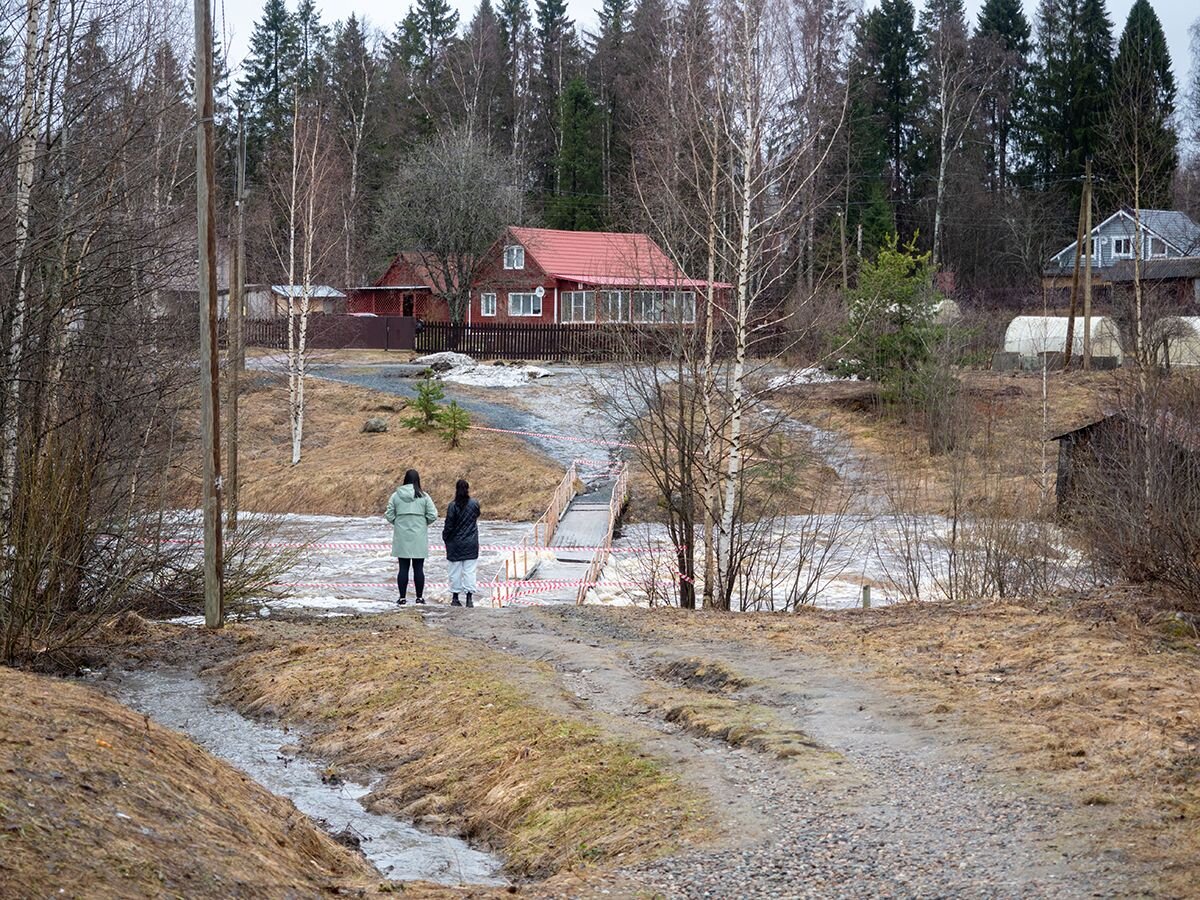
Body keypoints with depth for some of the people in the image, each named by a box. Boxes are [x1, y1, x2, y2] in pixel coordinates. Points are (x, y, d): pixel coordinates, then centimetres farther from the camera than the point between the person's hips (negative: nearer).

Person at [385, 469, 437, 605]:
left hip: (401, 537, 1)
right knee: (418, 568, 6)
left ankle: (402, 598, 8)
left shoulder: (396, 495, -3)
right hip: (419, 538, -1)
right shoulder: (423, 497, -6)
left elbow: (389, 515, -2)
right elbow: (432, 515, -6)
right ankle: (419, 597, 10)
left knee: (403, 567, 6)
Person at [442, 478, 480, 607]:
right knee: (470, 571, 3)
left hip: (455, 544, -1)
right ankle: (469, 598, -2)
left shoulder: (452, 506, -12)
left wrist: (445, 539, 5)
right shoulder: (475, 504, -4)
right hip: (471, 544, 1)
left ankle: (455, 597, 13)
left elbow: (448, 526, -9)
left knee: (455, 571, 8)